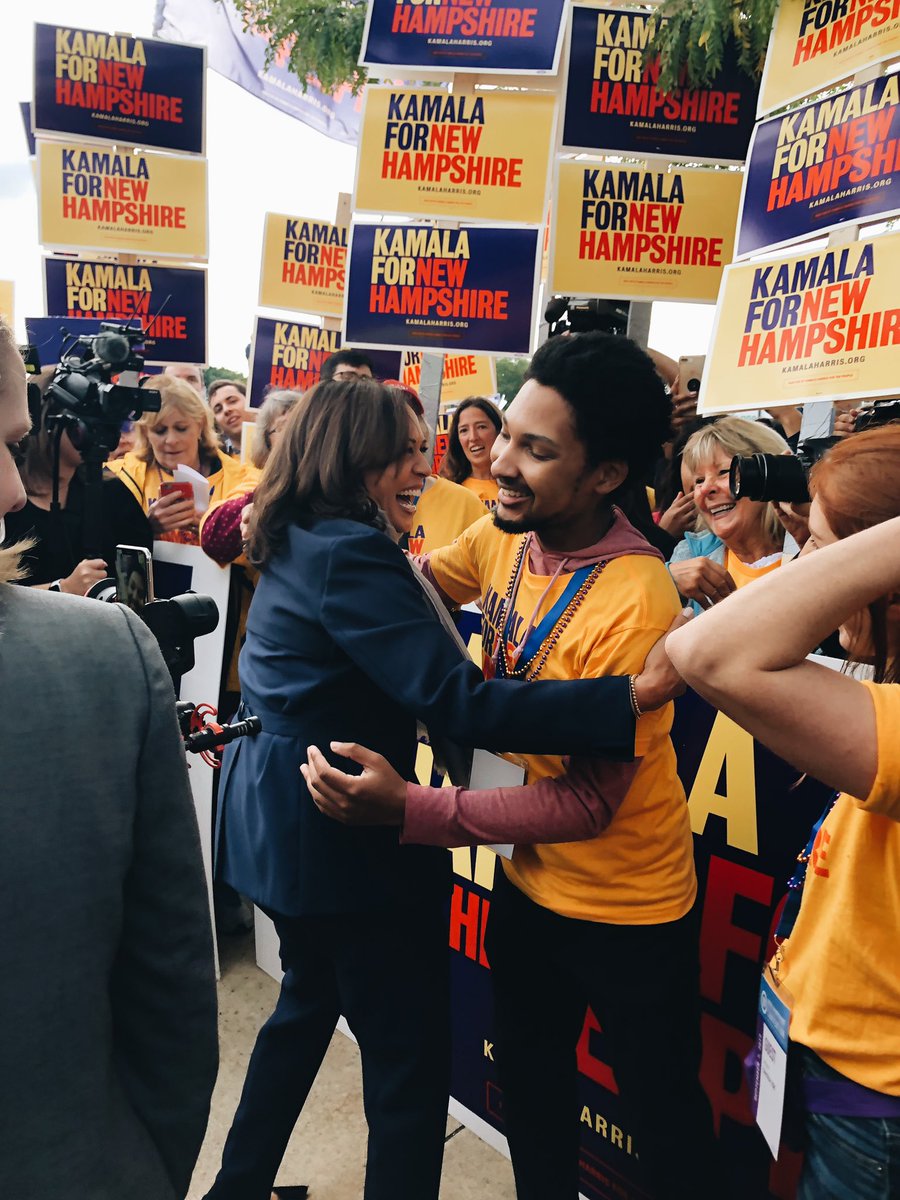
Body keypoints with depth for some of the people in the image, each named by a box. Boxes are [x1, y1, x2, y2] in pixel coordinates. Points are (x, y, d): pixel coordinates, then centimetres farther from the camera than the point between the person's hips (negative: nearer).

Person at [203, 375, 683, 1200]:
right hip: (344, 832, -10)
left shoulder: (297, 546, 8)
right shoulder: (351, 553, -22)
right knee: (410, 1051, 6)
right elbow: (455, 699, -32)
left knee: (311, 1002, 29)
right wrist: (636, 696, -35)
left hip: (279, 817, 10)